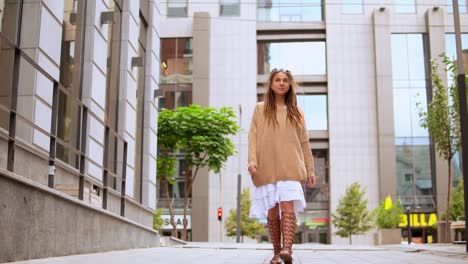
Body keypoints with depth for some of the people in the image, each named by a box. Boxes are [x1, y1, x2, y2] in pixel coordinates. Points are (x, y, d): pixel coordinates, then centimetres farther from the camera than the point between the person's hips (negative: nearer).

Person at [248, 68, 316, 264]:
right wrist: (252, 161, -10)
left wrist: (310, 169, 11)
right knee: (272, 213, 1)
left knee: (288, 208, -18)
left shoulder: (296, 112, 15)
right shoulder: (260, 109, 12)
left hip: (290, 169, 0)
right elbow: (253, 137, 5)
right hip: (267, 170, 0)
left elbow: (304, 143, 16)